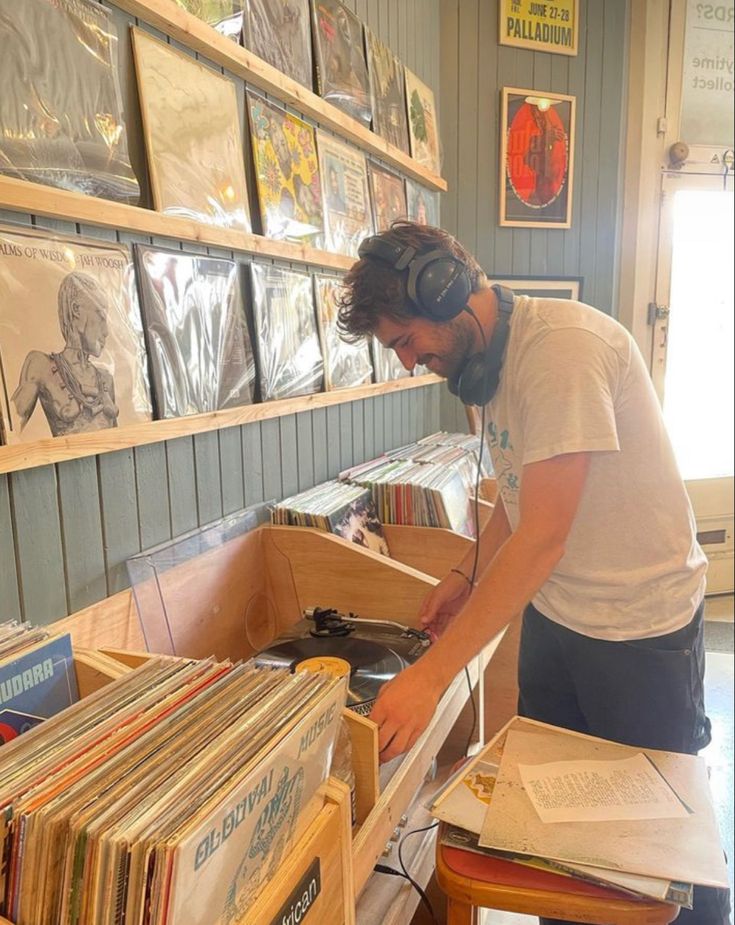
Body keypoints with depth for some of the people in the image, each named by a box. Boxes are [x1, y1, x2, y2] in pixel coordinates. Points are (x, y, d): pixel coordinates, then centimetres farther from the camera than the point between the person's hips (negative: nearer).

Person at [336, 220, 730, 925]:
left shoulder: (563, 344, -26)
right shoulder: (495, 358, 3)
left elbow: (544, 535, -31)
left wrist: (431, 674, -30)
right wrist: (467, 574, 3)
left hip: (638, 623, -7)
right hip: (553, 612, 8)